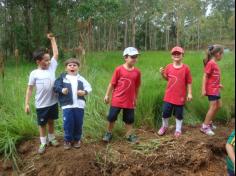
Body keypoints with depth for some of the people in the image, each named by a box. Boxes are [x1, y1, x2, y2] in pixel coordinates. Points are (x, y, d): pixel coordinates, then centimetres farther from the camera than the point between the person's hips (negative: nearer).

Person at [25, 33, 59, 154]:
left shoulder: (52, 67, 0)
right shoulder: (34, 73, -9)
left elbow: (56, 54, 3)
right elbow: (30, 89, -5)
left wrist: (52, 39, 4)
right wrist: (27, 104, -8)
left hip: (53, 102, 3)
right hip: (41, 105, -3)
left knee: (51, 121, 19)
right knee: (42, 124, 10)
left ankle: (51, 139, 37)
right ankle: (43, 143, 25)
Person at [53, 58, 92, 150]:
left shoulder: (81, 78, 8)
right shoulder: (62, 77, 3)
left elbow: (89, 87, 8)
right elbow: (55, 87, -2)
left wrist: (84, 92, -11)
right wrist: (62, 90, -21)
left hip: (79, 105, 2)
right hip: (67, 105, -2)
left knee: (78, 123, 10)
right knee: (68, 123, 1)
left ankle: (77, 139, 29)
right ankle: (67, 140, 21)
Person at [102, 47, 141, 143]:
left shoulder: (137, 72, -3)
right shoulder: (119, 69, -11)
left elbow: (137, 87, 7)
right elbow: (112, 83, -4)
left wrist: (135, 99, 13)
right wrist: (107, 95, -2)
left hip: (129, 101, 2)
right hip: (117, 100, -2)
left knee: (129, 119, 13)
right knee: (111, 117, 9)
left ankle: (129, 135, 29)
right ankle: (109, 133, 29)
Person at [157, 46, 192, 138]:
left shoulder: (186, 68, -7)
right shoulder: (168, 67, 0)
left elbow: (189, 82, -2)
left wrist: (189, 93, -5)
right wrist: (162, 74, -6)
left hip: (180, 96, -2)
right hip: (169, 96, 2)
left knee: (179, 114, 11)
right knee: (165, 113, 8)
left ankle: (178, 129, 30)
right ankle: (164, 126, 34)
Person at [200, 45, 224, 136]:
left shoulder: (215, 64, 8)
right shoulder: (210, 63, -17)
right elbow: (205, 77, -18)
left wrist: (218, 84, 23)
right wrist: (203, 89, -20)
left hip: (215, 89, 9)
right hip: (211, 89, -9)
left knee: (218, 105, 16)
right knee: (213, 107, -4)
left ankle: (209, 122, 29)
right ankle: (204, 127, 5)